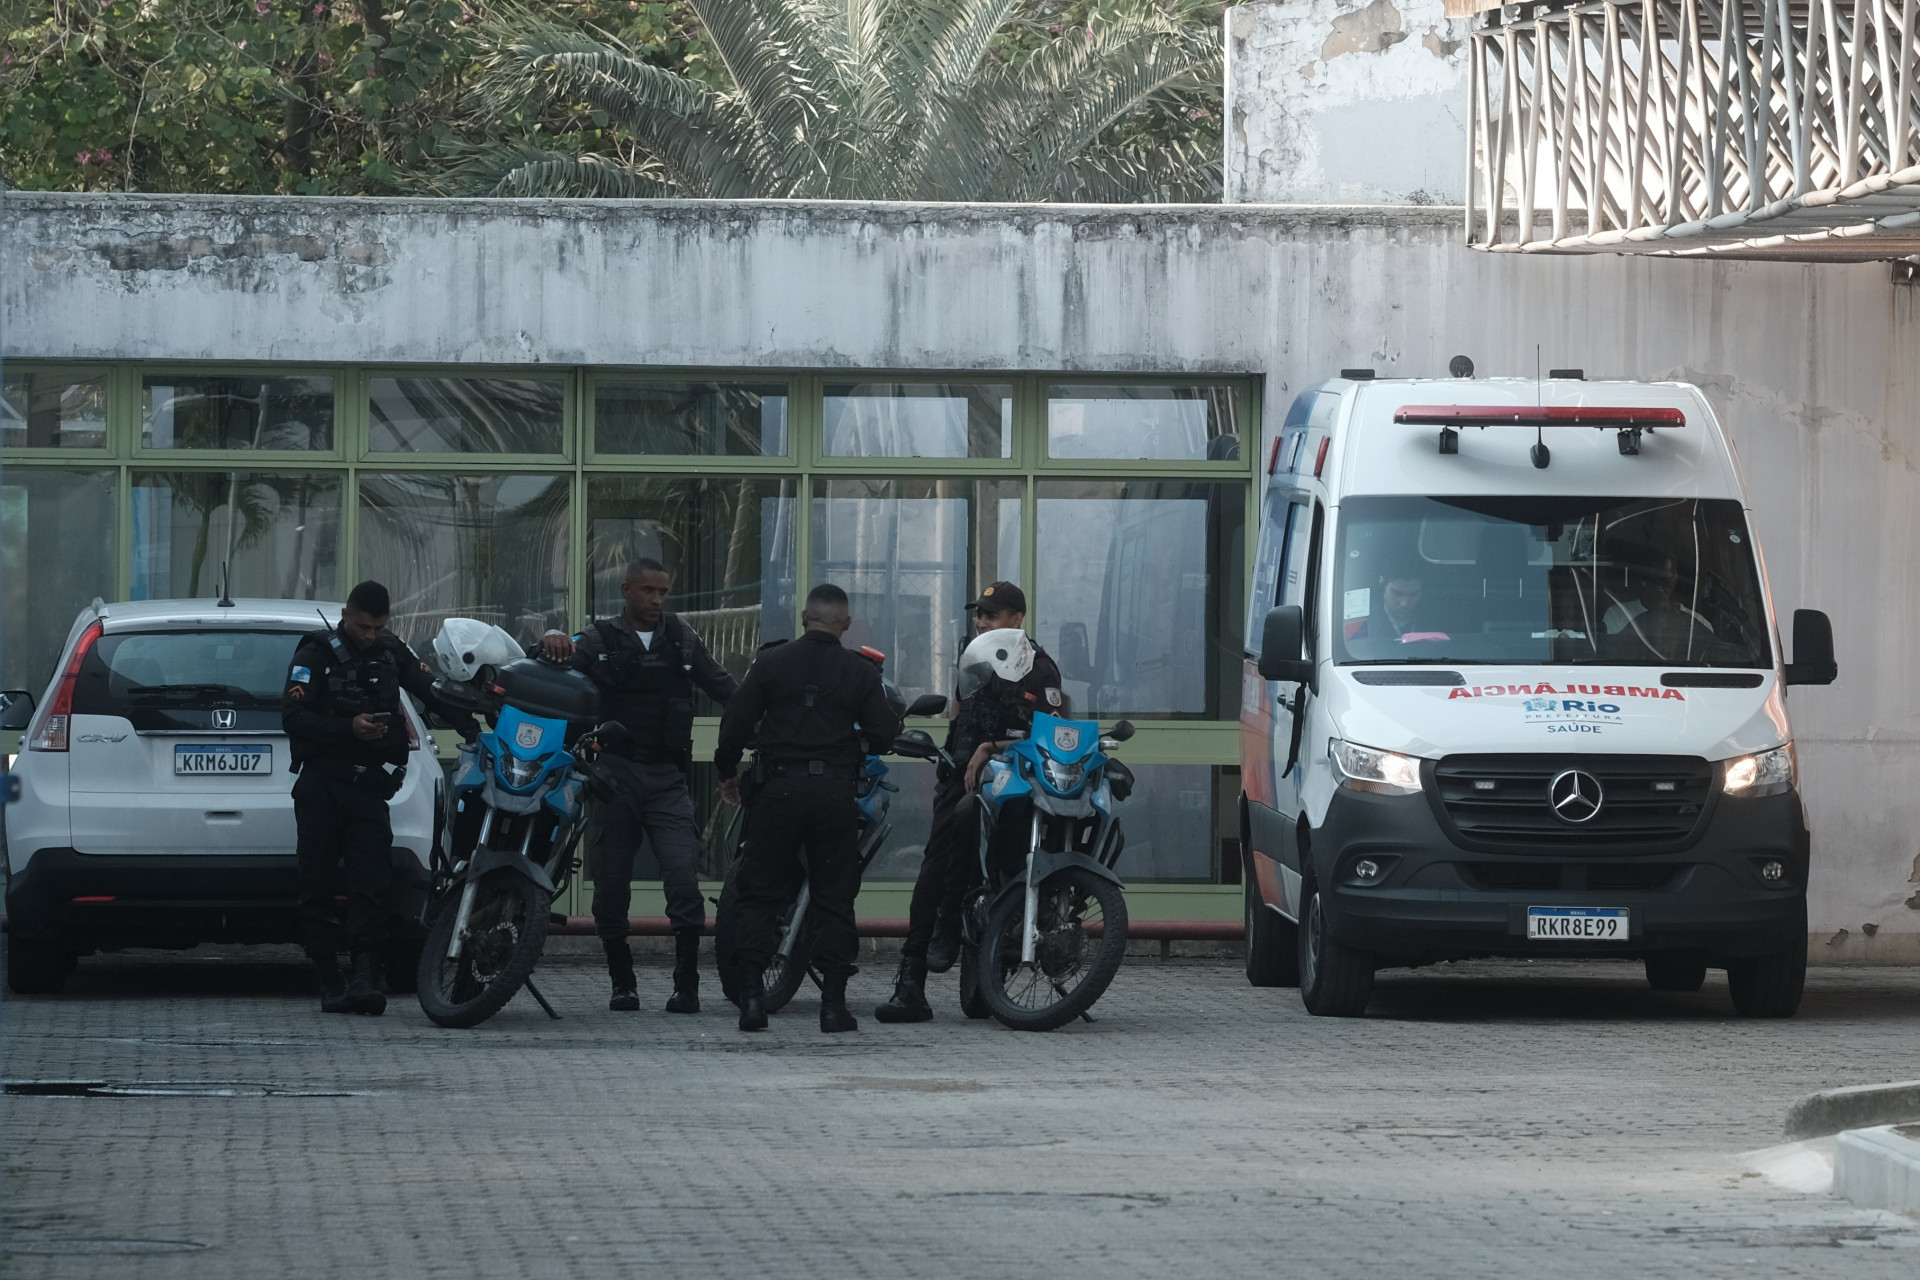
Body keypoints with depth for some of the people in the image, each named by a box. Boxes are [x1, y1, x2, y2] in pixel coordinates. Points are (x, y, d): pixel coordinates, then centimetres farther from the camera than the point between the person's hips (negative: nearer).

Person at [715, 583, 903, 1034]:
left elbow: (735, 723, 1)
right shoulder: (860, 673, 0)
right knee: (835, 898, 6)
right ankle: (833, 1001, 2)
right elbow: (885, 734, 0)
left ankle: (751, 996, -3)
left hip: (777, 790, 0)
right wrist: (892, 717, 23)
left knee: (759, 895, 7)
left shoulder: (771, 664, 1)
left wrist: (727, 773, 16)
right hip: (834, 790, 0)